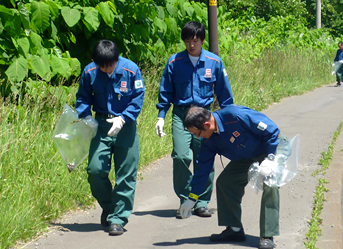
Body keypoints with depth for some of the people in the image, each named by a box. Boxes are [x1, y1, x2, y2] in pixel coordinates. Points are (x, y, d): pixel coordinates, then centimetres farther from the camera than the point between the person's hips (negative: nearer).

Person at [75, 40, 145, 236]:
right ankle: (108, 206, 22)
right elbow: (83, 98, 7)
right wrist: (86, 117, -11)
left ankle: (118, 219, 7)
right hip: (102, 124, 2)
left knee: (126, 174, -1)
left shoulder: (131, 70, -11)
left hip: (125, 126, -2)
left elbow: (138, 99, -6)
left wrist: (123, 118, -18)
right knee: (95, 169, -5)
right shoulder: (90, 72, -5)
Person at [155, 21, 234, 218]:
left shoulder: (214, 62, 2)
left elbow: (224, 93, 11)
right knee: (181, 156, -13)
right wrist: (161, 116, 5)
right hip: (181, 114, 0)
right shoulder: (174, 62, 1)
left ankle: (202, 203, 13)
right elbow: (166, 91, 10)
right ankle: (185, 201, 1)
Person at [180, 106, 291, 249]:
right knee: (224, 182, -4)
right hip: (247, 157, 8)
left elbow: (271, 130, -28)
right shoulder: (209, 140, -9)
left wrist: (269, 158, -31)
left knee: (270, 184, -29)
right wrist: (192, 199, 4)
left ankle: (267, 236, -22)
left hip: (274, 146, -8)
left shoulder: (236, 115, -34)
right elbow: (203, 167, 2)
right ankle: (234, 230, 7)